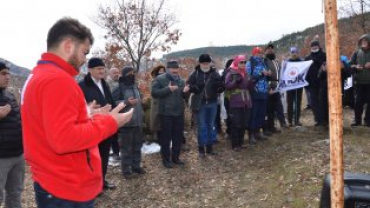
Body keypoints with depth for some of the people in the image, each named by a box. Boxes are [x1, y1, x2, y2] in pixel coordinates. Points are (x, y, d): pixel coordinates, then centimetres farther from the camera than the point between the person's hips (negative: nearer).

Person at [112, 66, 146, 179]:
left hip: (138, 121, 7)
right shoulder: (120, 88, -10)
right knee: (126, 147, 0)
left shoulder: (135, 86, 12)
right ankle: (126, 169, 10)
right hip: (126, 122, -7)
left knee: (137, 145, 15)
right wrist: (126, 102, -24)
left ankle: (136, 165, 28)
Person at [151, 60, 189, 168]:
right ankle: (166, 159, 12)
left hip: (179, 112, 6)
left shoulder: (181, 80, 11)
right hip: (165, 113, -6)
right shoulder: (160, 79, -6)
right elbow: (154, 93, -16)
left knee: (178, 136, 12)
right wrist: (168, 89, -24)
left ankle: (175, 157, 25)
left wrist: (185, 92, -5)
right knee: (166, 136, 1)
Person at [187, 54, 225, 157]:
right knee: (202, 126, 4)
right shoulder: (195, 74, -4)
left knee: (211, 125, 12)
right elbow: (189, 86, -5)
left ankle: (210, 146, 24)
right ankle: (201, 148, 15)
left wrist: (217, 88, -17)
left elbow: (222, 86, 5)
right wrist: (196, 88, -23)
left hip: (212, 103, 3)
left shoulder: (215, 73, 2)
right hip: (200, 103, -2)